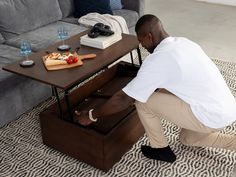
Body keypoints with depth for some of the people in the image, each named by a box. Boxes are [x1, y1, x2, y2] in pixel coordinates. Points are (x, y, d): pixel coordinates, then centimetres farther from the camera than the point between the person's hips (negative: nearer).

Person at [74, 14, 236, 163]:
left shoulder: (157, 60, -18)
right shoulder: (183, 42, 7)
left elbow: (123, 99, -13)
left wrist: (92, 116, -1)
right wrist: (140, 92, 29)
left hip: (212, 117, -9)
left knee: (143, 102, -3)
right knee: (187, 138, 33)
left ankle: (161, 149, 16)